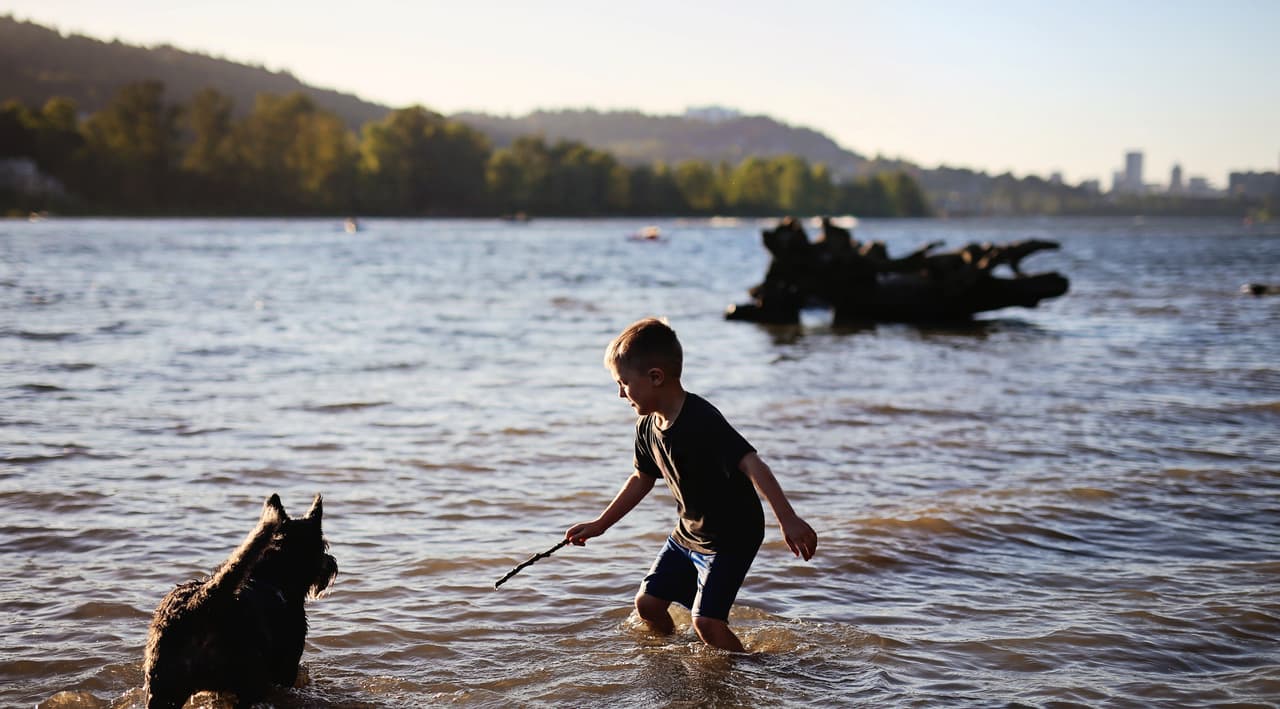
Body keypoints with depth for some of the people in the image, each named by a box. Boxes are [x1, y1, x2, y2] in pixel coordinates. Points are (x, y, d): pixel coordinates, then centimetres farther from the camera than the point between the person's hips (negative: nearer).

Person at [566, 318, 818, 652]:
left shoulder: (702, 421, -28)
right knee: (648, 603, 10)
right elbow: (642, 479, 17)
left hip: (732, 537, -8)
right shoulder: (648, 427, -1)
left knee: (706, 620, -16)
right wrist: (600, 524, 22)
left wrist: (788, 519, -46)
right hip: (687, 534, 8)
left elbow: (752, 464, -36)